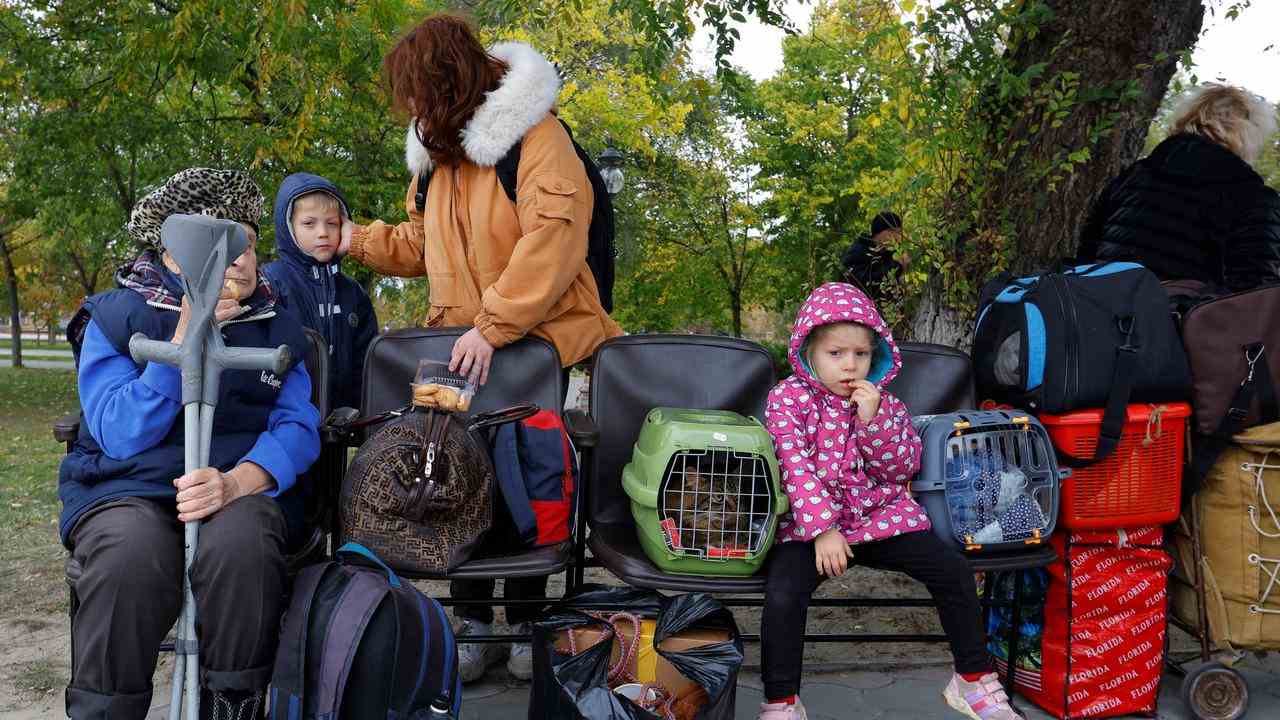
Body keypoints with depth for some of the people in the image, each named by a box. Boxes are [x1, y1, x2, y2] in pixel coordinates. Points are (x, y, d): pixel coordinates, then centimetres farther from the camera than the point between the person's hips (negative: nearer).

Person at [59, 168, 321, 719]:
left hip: (246, 487, 1)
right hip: (129, 487, -1)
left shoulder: (277, 326, 12)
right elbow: (119, 436, -8)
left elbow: (297, 426, 0)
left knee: (240, 545, -35)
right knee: (130, 556, -36)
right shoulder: (115, 317, 5)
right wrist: (185, 340, -16)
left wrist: (236, 481, -21)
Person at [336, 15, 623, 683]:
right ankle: (473, 619, 17)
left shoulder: (534, 134, -12)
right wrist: (359, 241, 19)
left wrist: (492, 326, -28)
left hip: (533, 342, -6)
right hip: (460, 345, 6)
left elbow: (552, 239, -25)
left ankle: (525, 621, 19)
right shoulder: (438, 151, 15)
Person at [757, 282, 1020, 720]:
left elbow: (901, 470, 1)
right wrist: (822, 529, -24)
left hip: (879, 517, 4)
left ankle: (974, 681, 10)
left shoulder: (884, 403, 9)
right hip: (809, 524, -4)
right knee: (783, 595, -28)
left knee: (954, 570, -9)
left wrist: (873, 419, -14)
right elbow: (793, 467, -14)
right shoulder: (788, 398, -3)